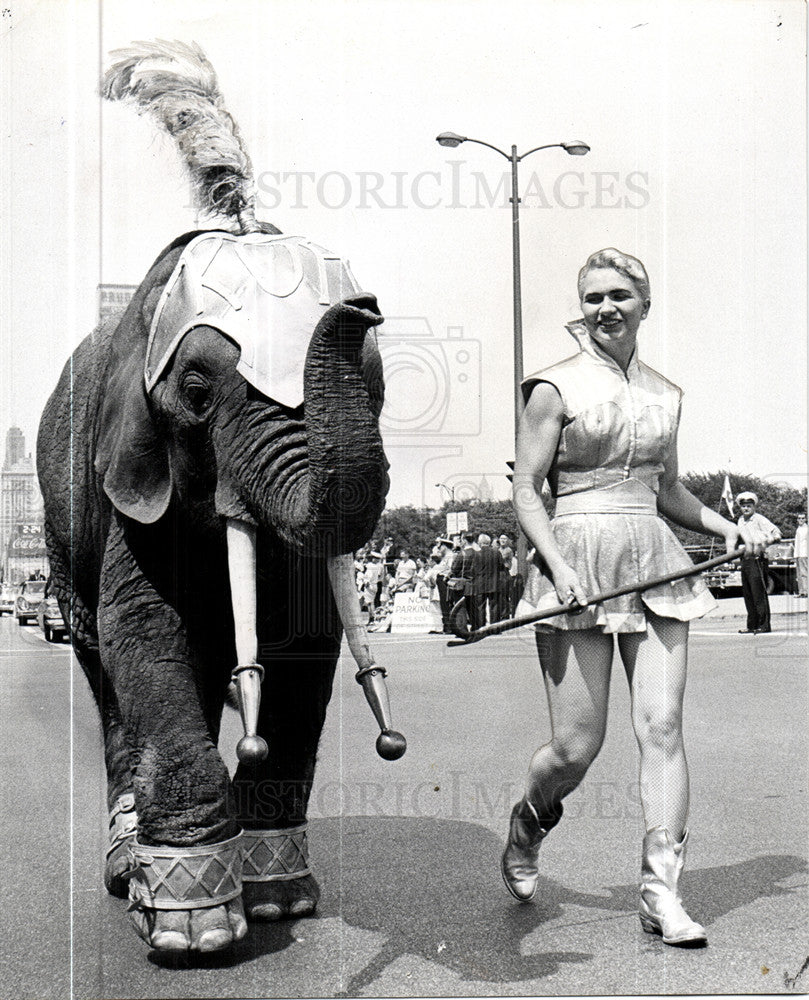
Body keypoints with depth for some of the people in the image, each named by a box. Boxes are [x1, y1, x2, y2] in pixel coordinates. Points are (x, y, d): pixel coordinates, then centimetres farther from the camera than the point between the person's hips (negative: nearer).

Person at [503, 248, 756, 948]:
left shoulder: (664, 393, 15)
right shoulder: (557, 387, -1)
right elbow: (526, 491, -4)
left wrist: (724, 526, 9)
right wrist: (559, 566, -17)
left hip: (656, 565, 4)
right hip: (578, 563, -4)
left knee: (663, 726, -5)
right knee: (576, 748, -2)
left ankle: (661, 891, 3)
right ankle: (527, 827, 31)